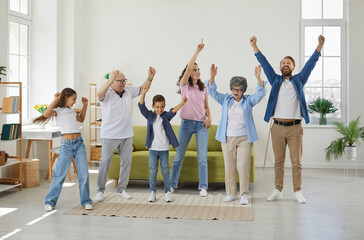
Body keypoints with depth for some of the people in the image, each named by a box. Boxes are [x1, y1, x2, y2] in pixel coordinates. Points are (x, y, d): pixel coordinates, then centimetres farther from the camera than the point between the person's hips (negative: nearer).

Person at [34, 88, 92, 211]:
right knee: (60, 174, -1)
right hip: (66, 144, -5)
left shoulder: (71, 111, 18)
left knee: (84, 173, 2)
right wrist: (56, 99, -16)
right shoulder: (58, 110, -1)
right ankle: (50, 201, 12)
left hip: (79, 143, 5)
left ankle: (86, 201, 12)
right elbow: (46, 114, -22)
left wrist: (85, 105, 27)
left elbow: (81, 119, 37)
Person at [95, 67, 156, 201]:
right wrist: (110, 80, -48)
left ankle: (121, 189, 21)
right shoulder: (107, 93, -11)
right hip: (109, 135, -6)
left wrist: (150, 78, -6)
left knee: (126, 162, 9)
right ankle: (100, 190, 11)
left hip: (126, 135, 6)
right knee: (105, 162, -1)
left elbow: (143, 89, 14)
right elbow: (100, 94, -33)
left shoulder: (128, 91, 8)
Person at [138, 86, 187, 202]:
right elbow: (142, 106, -8)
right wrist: (143, 94, -23)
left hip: (164, 149, 0)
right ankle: (152, 192, 14)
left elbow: (174, 110, -15)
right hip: (153, 148, 0)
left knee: (165, 171, 5)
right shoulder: (149, 115, 3)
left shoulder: (166, 116, 2)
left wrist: (182, 103, -33)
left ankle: (168, 192, 14)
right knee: (152, 171, 4)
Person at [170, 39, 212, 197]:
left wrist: (209, 117, -4)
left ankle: (203, 187, 1)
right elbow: (188, 67, -14)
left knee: (202, 157, -4)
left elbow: (206, 107, 15)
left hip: (201, 124, 2)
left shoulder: (203, 88, 12)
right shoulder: (184, 85, 1)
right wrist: (197, 51, -17)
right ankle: (172, 184, 15)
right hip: (186, 123, -2)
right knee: (179, 156, 3)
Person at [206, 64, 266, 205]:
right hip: (227, 139, 2)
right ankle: (231, 193, 14)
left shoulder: (249, 100, 5)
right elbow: (212, 92, 0)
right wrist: (212, 77, -16)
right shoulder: (225, 99, 9)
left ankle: (244, 194, -3)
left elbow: (261, 93, -8)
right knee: (229, 167, 5)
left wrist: (258, 77, -23)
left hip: (244, 139, -2)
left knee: (243, 166, -9)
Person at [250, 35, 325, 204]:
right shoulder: (276, 81, 13)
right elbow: (264, 63, 8)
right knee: (278, 161, 6)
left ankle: (297, 192, 7)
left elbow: (311, 63, 4)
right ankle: (278, 190, 13)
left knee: (296, 162, 0)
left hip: (295, 128, -1)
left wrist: (320, 46, -5)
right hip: (278, 127, 1)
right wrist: (254, 46, 2)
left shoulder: (299, 80, 11)